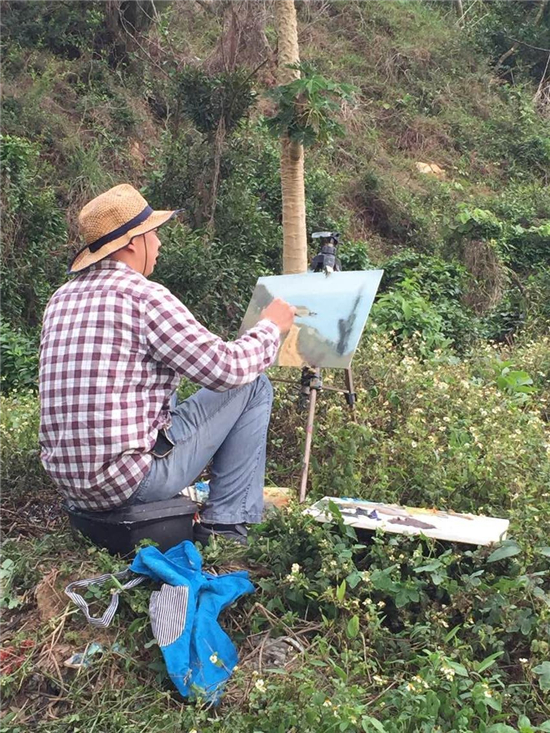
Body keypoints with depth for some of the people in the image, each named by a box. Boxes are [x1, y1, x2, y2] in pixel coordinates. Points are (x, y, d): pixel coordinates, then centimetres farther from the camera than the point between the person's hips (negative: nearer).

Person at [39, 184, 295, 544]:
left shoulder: (62, 298, 9)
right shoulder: (143, 295, -14)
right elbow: (227, 368, -14)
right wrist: (271, 326, 6)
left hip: (68, 481, 8)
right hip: (131, 482, -8)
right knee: (253, 386, 4)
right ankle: (225, 523, 8)